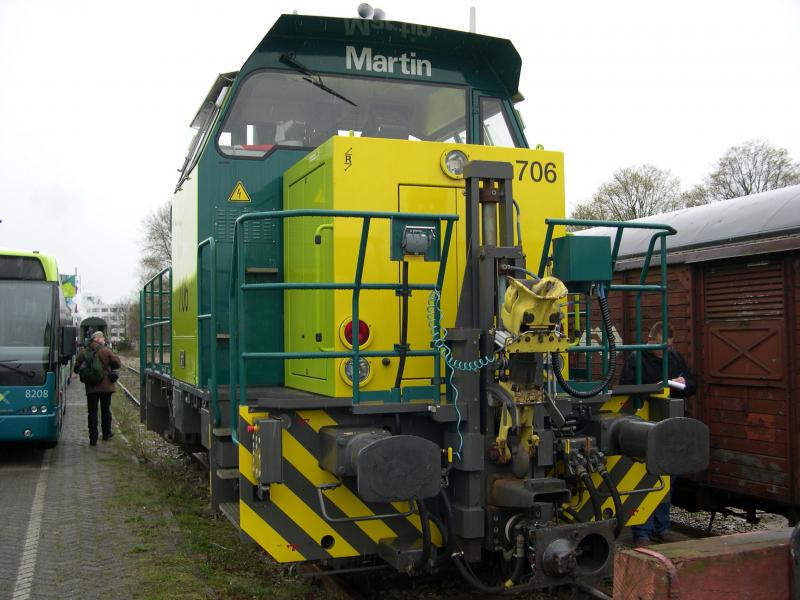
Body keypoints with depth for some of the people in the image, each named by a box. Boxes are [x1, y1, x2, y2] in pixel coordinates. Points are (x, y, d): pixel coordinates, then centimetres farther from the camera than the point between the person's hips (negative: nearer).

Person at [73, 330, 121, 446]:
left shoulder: (83, 352, 0)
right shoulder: (106, 351, -8)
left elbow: (76, 368, 1)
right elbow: (118, 363, -8)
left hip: (91, 388, 1)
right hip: (106, 386, -1)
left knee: (92, 412, 3)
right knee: (105, 410, 15)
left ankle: (93, 439, -1)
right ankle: (106, 433, 27)